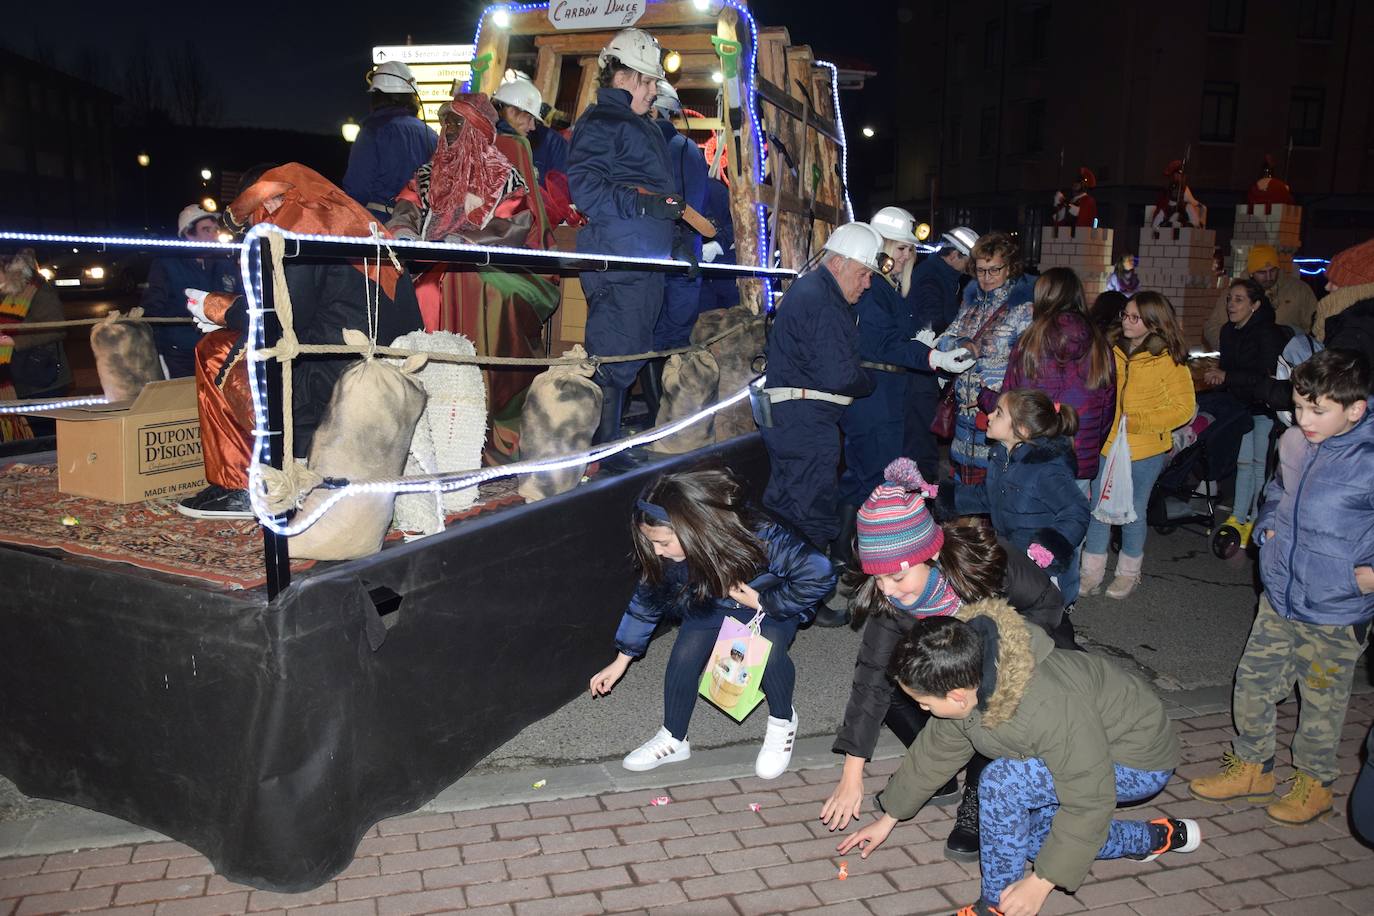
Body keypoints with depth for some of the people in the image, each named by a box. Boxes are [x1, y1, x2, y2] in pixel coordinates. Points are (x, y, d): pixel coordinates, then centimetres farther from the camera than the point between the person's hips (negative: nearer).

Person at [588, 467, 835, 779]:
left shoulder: (760, 538, -42)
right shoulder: (666, 555, -26)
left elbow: (819, 575, -34)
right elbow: (647, 599, -8)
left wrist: (762, 600, -30)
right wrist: (622, 660, -2)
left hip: (774, 604, -3)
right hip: (711, 607, 4)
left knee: (768, 653, -30)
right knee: (684, 656, -17)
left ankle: (783, 721, 1)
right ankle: (673, 740, 7)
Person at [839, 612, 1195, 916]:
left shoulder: (1052, 709, -41)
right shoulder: (966, 680, -16)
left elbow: (1089, 802, -30)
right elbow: (934, 752, 1)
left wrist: (1042, 882, -24)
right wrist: (888, 818, 10)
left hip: (1140, 762, -9)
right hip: (1092, 745, 9)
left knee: (1001, 781, -27)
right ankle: (1159, 837, 28)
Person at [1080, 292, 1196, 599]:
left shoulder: (1168, 360, -10)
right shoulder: (1113, 350, 3)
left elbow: (1184, 408, -11)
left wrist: (1135, 421, -17)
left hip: (1145, 451, -4)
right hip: (1106, 446, 4)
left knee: (1133, 514, 10)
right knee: (1097, 510, 8)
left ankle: (1128, 572, 28)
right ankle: (1091, 573, 20)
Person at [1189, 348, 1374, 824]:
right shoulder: (1294, 443, -3)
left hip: (1334, 612, -6)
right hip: (1279, 598, 6)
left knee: (1321, 700, 14)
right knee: (1252, 682, 16)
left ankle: (1314, 782, 35)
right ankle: (1251, 766, 35)